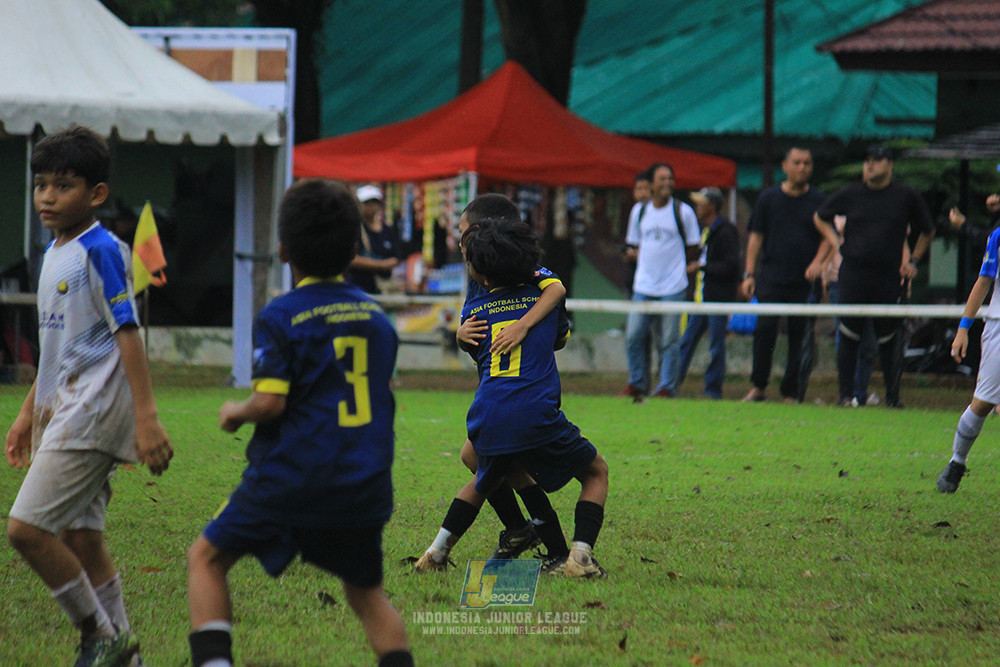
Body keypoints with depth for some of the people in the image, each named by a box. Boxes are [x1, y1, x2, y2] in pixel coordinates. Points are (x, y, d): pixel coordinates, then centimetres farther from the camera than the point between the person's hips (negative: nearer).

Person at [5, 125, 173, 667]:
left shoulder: (100, 251, -11)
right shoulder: (53, 255, 16)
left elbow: (127, 333, -16)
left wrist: (147, 417, -21)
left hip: (93, 408, -9)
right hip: (65, 410, 9)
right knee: (81, 540, 8)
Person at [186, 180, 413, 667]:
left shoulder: (280, 317, -8)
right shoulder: (377, 317, 9)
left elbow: (270, 402, -16)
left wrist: (236, 412, 4)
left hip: (291, 479, -4)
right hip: (365, 484, 4)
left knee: (206, 558, 11)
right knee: (366, 592, 19)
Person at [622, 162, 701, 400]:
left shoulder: (684, 212, 1)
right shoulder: (639, 211, 11)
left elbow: (693, 250, 7)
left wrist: (674, 262, 2)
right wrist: (637, 254, 0)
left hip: (673, 287, -3)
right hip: (643, 286, 3)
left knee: (669, 341, -3)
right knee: (633, 336, -2)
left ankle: (666, 388, 4)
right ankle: (636, 384, 13)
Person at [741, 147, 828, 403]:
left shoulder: (819, 201, 8)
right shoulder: (769, 198, 9)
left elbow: (828, 237, 10)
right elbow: (756, 237, 10)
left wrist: (818, 262, -9)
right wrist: (750, 274, 4)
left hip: (805, 282, 0)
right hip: (771, 279, 0)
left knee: (800, 338, 0)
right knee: (765, 329, -11)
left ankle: (791, 393, 7)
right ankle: (758, 387, -2)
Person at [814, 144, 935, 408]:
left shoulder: (907, 196, 5)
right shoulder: (850, 194, 6)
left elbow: (927, 231, 19)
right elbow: (820, 218, 22)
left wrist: (913, 260, 12)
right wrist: (836, 243, 10)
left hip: (890, 278, -1)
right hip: (853, 275, 1)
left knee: (889, 340, 0)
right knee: (849, 336, 1)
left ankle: (893, 397, 9)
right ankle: (846, 395, 8)